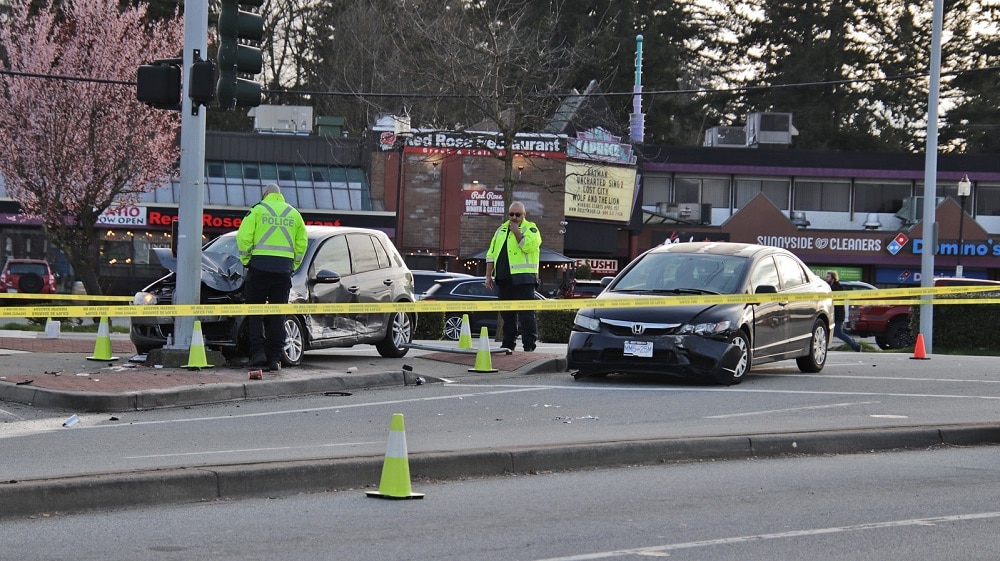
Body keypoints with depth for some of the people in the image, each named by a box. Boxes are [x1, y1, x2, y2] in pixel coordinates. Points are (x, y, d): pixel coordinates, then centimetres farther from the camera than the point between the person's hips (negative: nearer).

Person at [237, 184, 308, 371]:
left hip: (260, 265, -3)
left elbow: (243, 236, -5)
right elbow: (302, 243, 11)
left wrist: (246, 260, 6)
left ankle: (258, 350, -9)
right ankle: (275, 358, 3)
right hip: (284, 268, 3)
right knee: (278, 314, 6)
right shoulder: (294, 213, 14)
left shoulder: (258, 210, 3)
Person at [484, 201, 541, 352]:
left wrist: (516, 231, -14)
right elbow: (491, 254, 19)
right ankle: (508, 344, 18)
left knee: (526, 314, -8)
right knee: (507, 314, 11)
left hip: (523, 278, -6)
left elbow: (528, 246, -20)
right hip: (504, 278, 6)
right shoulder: (501, 229, 18)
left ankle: (529, 345, -8)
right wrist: (488, 276, 13)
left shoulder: (530, 229, 0)